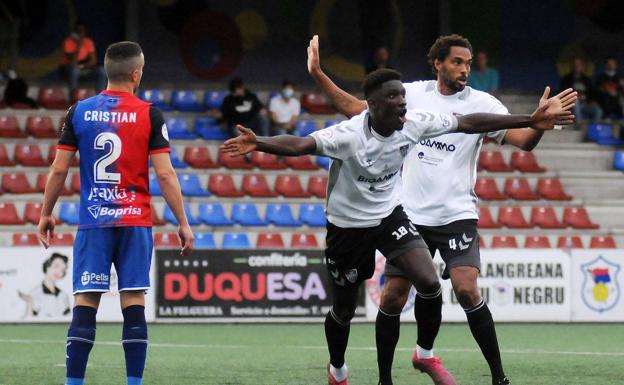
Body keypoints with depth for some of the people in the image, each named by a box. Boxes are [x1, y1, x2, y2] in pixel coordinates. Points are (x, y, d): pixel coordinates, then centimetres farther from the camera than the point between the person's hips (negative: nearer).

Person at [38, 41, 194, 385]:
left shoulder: (79, 112, 3)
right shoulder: (149, 115, -3)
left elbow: (58, 169, 4)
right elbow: (165, 174, -6)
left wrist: (45, 214, 15)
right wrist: (183, 224, 0)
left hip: (92, 222, 1)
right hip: (135, 221, -1)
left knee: (85, 302, 0)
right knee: (133, 302, 1)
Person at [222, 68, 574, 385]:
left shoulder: (413, 124, -15)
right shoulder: (349, 135, -30)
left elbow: (469, 123, -6)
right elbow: (301, 145, -46)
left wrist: (530, 121, -4)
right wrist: (258, 144, -65)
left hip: (391, 216, 3)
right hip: (348, 226, -3)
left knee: (430, 284, -17)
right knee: (344, 310, 10)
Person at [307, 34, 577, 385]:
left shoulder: (482, 103, -3)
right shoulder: (414, 93, 5)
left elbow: (523, 141, -13)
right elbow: (356, 108, 12)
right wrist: (318, 74, 7)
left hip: (457, 215, -3)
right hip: (410, 215, 3)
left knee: (466, 290, -19)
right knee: (393, 297, -1)